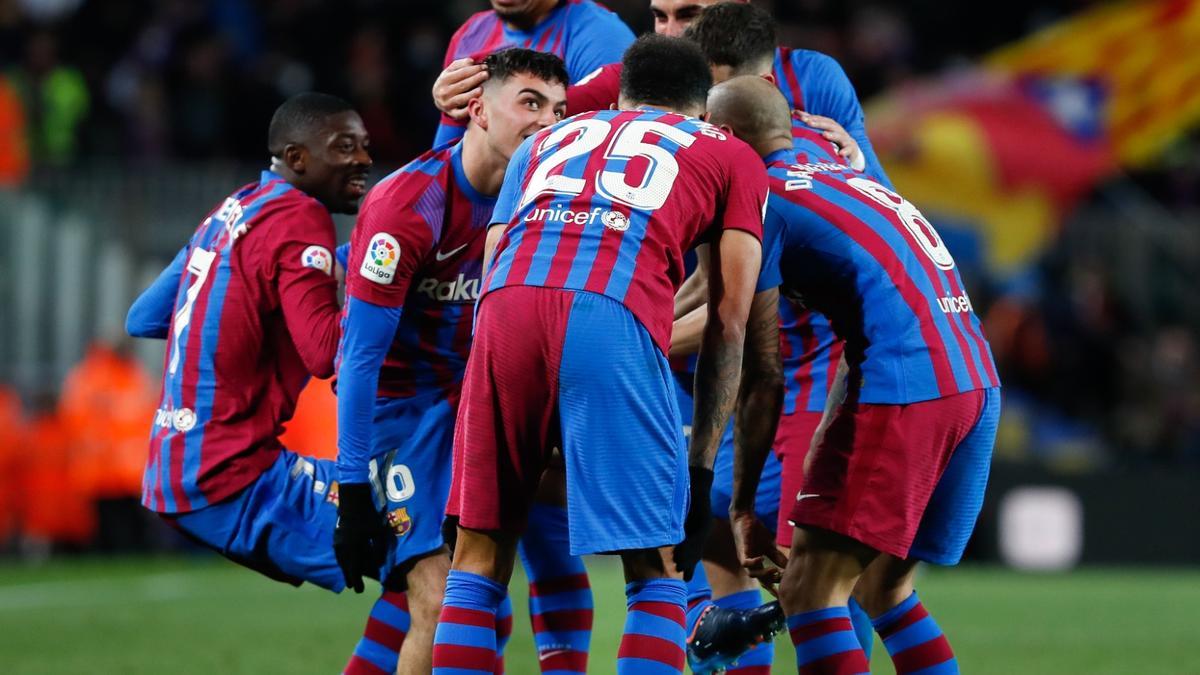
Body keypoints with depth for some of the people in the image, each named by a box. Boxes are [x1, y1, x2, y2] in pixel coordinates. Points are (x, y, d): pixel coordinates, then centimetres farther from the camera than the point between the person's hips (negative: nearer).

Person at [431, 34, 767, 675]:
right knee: (656, 575, 7)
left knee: (478, 558, 13)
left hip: (508, 310, 3)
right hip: (613, 319, -3)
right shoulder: (730, 156, 27)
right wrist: (700, 465, 19)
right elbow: (728, 323, 18)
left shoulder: (547, 140, 35)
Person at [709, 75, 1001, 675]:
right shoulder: (845, 176, 25)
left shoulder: (763, 200, 0)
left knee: (808, 590, -6)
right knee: (884, 587, 20)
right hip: (979, 383, 9)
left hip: (905, 391, -9)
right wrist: (825, 445, 33)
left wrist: (742, 503, 4)